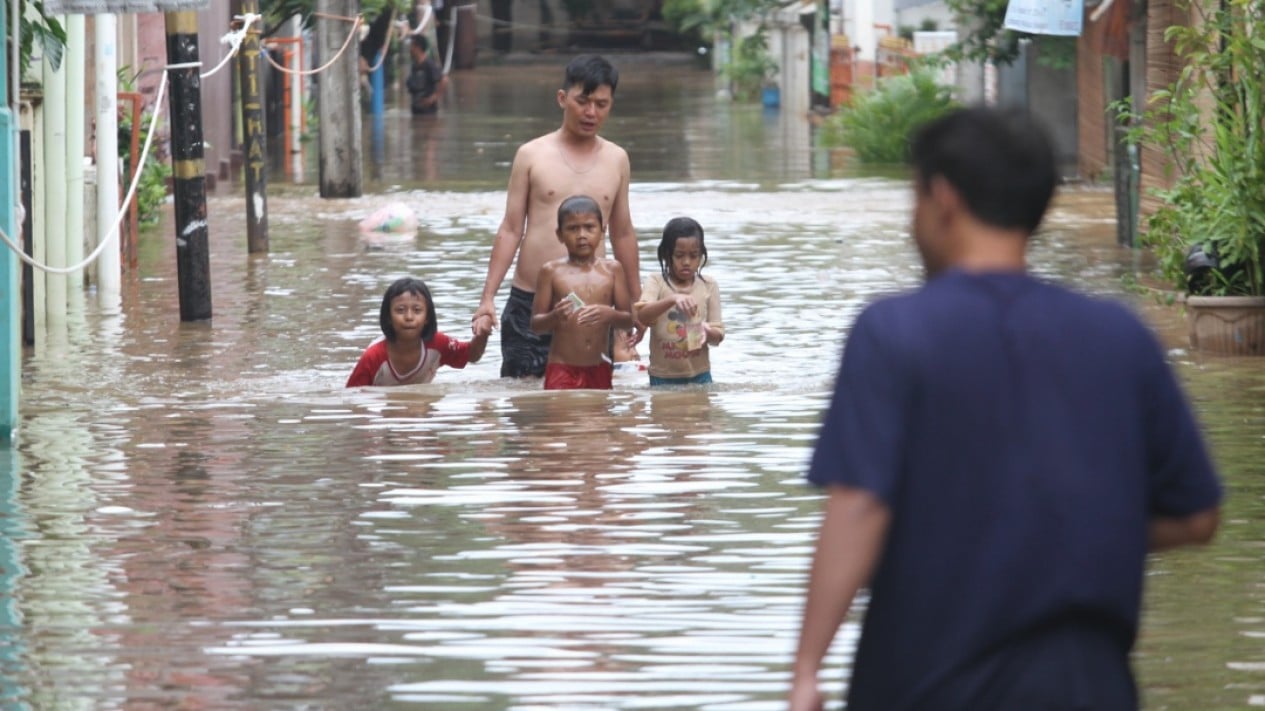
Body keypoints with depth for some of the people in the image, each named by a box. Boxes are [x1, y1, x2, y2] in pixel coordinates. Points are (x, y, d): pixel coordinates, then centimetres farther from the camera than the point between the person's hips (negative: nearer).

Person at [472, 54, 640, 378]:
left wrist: (636, 303, 20)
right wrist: (487, 299, -3)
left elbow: (622, 233, 18)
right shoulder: (532, 155, 3)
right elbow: (510, 230, 3)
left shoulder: (616, 160, 10)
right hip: (529, 303, -2)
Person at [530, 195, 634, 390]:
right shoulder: (552, 271, 0)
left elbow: (629, 320, 6)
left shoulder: (612, 270, 6)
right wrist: (554, 317, -21)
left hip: (599, 370, 3)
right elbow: (536, 324, 1)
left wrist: (610, 315, -17)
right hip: (562, 369, -3)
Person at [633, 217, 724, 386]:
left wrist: (707, 333, -23)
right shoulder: (657, 283, -3)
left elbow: (718, 336, 1)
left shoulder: (708, 286, 3)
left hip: (699, 375, 2)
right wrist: (672, 299, -38)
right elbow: (642, 315, -21)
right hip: (663, 377, -2)